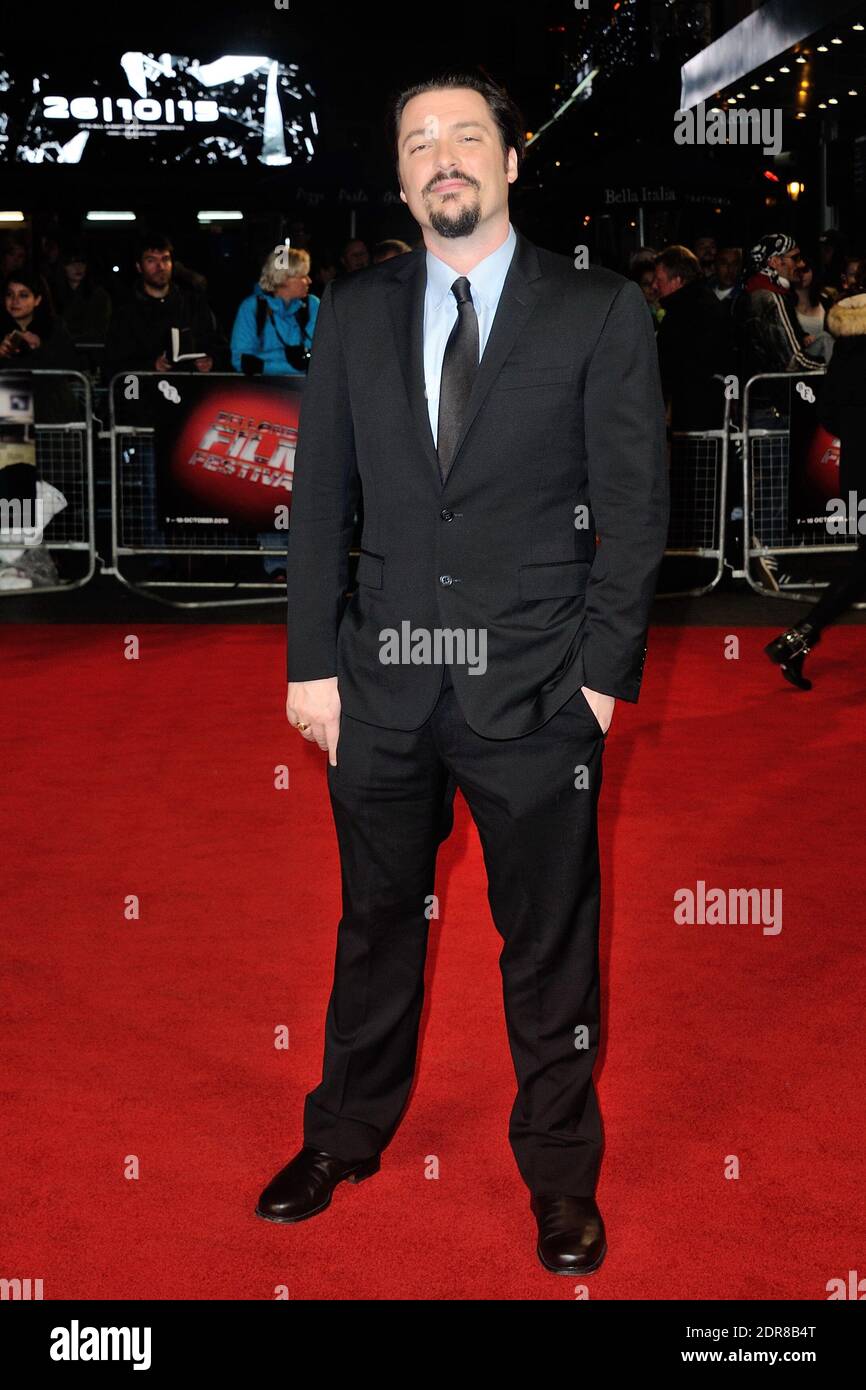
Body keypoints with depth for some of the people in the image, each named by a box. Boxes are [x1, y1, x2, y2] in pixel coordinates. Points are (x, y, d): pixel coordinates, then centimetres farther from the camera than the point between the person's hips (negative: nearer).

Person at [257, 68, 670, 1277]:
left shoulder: (600, 313, -1)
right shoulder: (354, 314, 8)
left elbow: (634, 506, -3)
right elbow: (320, 496, 7)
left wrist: (603, 670, -9)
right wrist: (312, 661, 1)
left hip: (535, 688, -2)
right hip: (383, 680, 3)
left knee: (549, 946, 10)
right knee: (375, 921, 17)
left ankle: (561, 1173, 28)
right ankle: (346, 1137, 36)